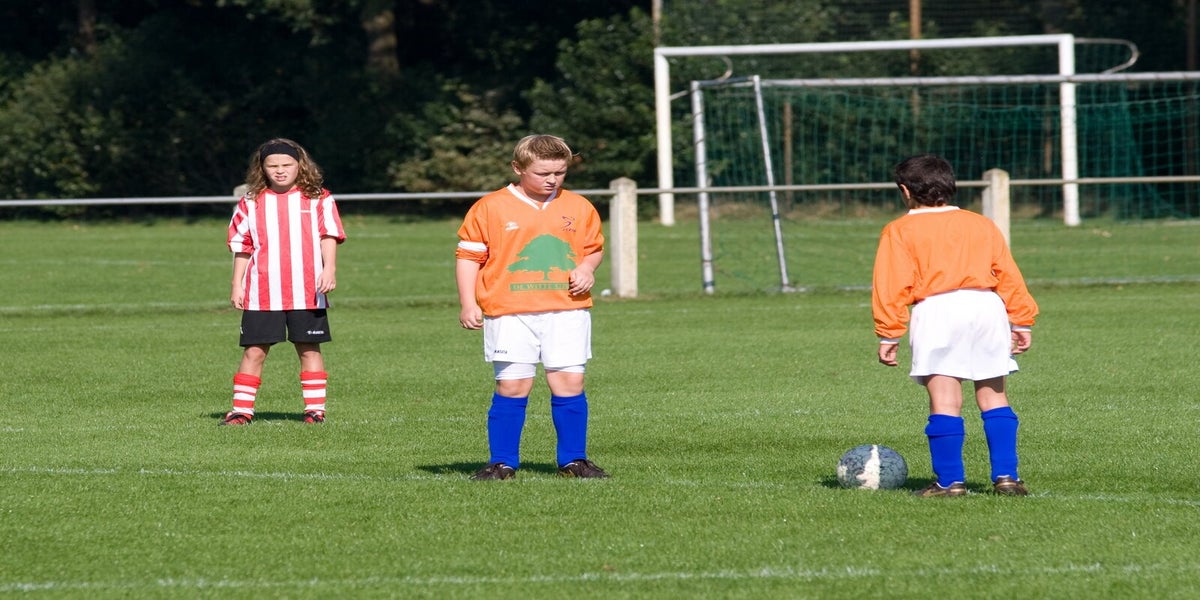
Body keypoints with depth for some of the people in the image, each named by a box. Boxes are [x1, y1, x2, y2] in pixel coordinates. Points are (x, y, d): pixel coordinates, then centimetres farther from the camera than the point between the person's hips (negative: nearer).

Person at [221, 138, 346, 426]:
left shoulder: (317, 200, 5)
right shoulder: (251, 203, 9)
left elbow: (328, 237, -1)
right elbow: (242, 247, 11)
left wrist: (329, 269, -16)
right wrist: (237, 285, 5)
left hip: (306, 292, -1)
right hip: (262, 293, 1)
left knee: (309, 348, 4)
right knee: (254, 350, -1)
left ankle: (315, 408, 10)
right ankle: (241, 410, 2)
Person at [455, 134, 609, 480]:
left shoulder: (578, 208, 9)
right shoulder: (490, 208, 0)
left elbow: (594, 248, 21)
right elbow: (468, 256, 3)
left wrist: (587, 269, -2)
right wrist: (468, 305, -4)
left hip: (567, 311, 2)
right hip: (511, 314, -2)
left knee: (569, 382, -1)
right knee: (512, 385, -4)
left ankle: (573, 460, 8)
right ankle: (502, 462, 3)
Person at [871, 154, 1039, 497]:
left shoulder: (900, 232, 8)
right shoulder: (982, 225, 21)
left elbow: (892, 286, -1)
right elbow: (1009, 276, 19)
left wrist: (888, 336, -3)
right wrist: (1022, 322, 20)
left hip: (937, 310, -4)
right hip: (987, 305, 4)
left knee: (945, 401, -5)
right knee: (993, 397, 10)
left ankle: (950, 480, -8)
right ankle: (1006, 475, 5)